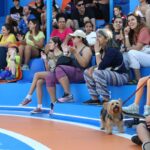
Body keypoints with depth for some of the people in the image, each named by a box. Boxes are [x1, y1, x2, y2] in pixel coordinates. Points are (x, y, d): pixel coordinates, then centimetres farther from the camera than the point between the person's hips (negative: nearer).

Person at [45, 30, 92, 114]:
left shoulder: (86, 49, 2)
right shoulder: (74, 49, 25)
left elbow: (84, 64, -15)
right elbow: (68, 62, 27)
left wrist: (75, 53, -20)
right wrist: (66, 53, 13)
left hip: (81, 74, -8)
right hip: (70, 74, 8)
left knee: (59, 68, -32)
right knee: (50, 77, -16)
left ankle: (68, 95, -33)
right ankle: (54, 103, -18)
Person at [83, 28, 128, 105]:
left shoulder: (112, 50, -21)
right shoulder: (102, 49, 4)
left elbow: (101, 66, -26)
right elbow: (99, 65, 13)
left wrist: (97, 52, -19)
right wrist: (92, 68, -9)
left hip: (121, 76, -9)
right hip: (110, 74, 9)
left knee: (98, 73, -32)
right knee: (87, 72, 4)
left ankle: (106, 100, -24)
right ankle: (95, 99, 1)